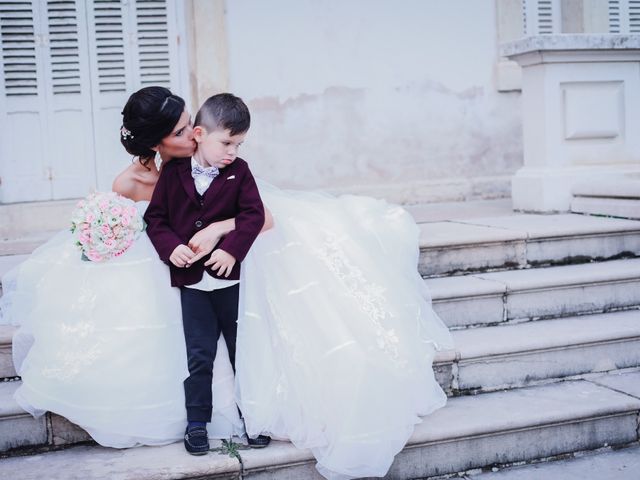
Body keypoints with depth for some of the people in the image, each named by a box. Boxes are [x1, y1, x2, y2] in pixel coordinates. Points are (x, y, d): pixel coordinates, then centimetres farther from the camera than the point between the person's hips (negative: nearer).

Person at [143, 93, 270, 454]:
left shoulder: (239, 172, -2)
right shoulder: (173, 174, -1)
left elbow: (253, 214, -10)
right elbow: (155, 217, 2)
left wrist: (231, 248, -23)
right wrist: (170, 247, -15)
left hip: (231, 278, 0)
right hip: (192, 281, 0)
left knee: (243, 350, 10)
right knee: (200, 356, 5)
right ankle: (197, 423, 16)